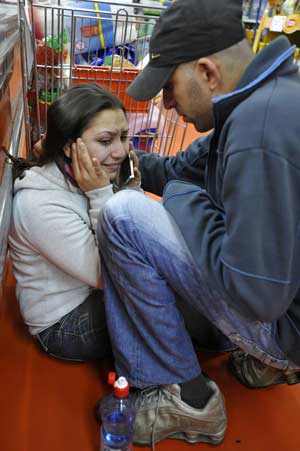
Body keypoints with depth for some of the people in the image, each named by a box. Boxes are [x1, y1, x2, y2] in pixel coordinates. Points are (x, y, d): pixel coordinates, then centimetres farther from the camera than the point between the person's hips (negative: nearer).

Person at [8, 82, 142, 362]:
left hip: (97, 294, 7)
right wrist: (100, 197, -30)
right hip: (66, 326, -7)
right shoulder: (39, 203, -28)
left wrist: (131, 188, -16)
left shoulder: (90, 180, -6)